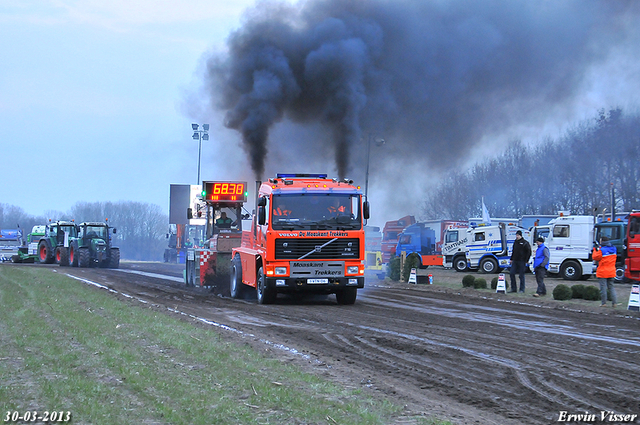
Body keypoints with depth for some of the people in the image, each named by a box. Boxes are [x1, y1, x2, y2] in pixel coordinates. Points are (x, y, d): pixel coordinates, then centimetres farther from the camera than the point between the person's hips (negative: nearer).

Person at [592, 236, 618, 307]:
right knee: (611, 287, 12)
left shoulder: (602, 250, -15)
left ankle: (604, 303, 1)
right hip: (611, 272, 6)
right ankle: (614, 302, 3)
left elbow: (595, 257, -7)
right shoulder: (613, 249, 6)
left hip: (602, 272, -6)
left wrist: (595, 249, 5)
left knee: (603, 288, 0)